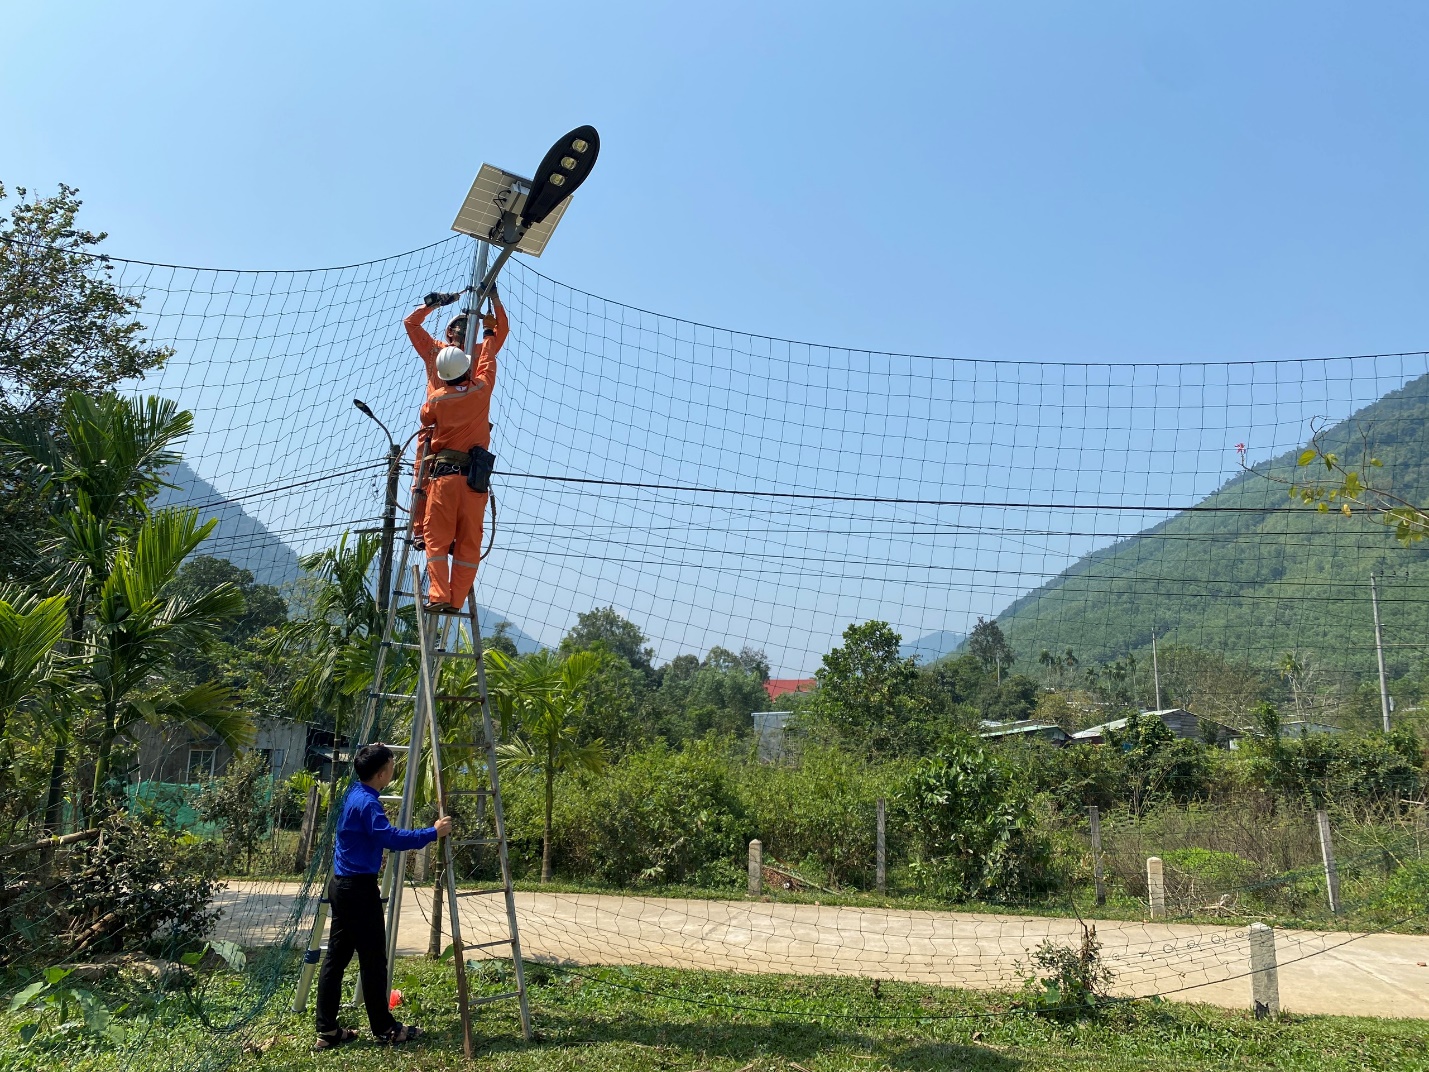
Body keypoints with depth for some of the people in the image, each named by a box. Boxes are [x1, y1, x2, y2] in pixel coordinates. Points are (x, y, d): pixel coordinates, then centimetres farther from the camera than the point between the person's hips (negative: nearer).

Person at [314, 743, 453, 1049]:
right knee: (373, 960, 0)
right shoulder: (367, 803, -19)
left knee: (336, 956, 10)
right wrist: (433, 832, -26)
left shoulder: (354, 794, 10)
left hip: (342, 886, 10)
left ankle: (327, 1031, 14)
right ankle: (384, 1029, 9)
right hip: (359, 889, -10)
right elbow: (392, 838, -31)